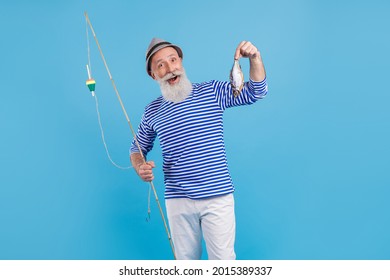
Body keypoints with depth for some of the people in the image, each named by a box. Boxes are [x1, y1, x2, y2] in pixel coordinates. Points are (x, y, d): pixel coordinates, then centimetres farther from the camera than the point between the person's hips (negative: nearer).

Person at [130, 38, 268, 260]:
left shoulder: (212, 92, -1)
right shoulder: (152, 112, 5)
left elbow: (256, 92, -6)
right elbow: (138, 148, 17)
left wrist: (255, 58, -23)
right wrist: (140, 167, -5)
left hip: (218, 196, -2)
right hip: (178, 200, 2)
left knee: (223, 259, 4)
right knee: (185, 259, 16)